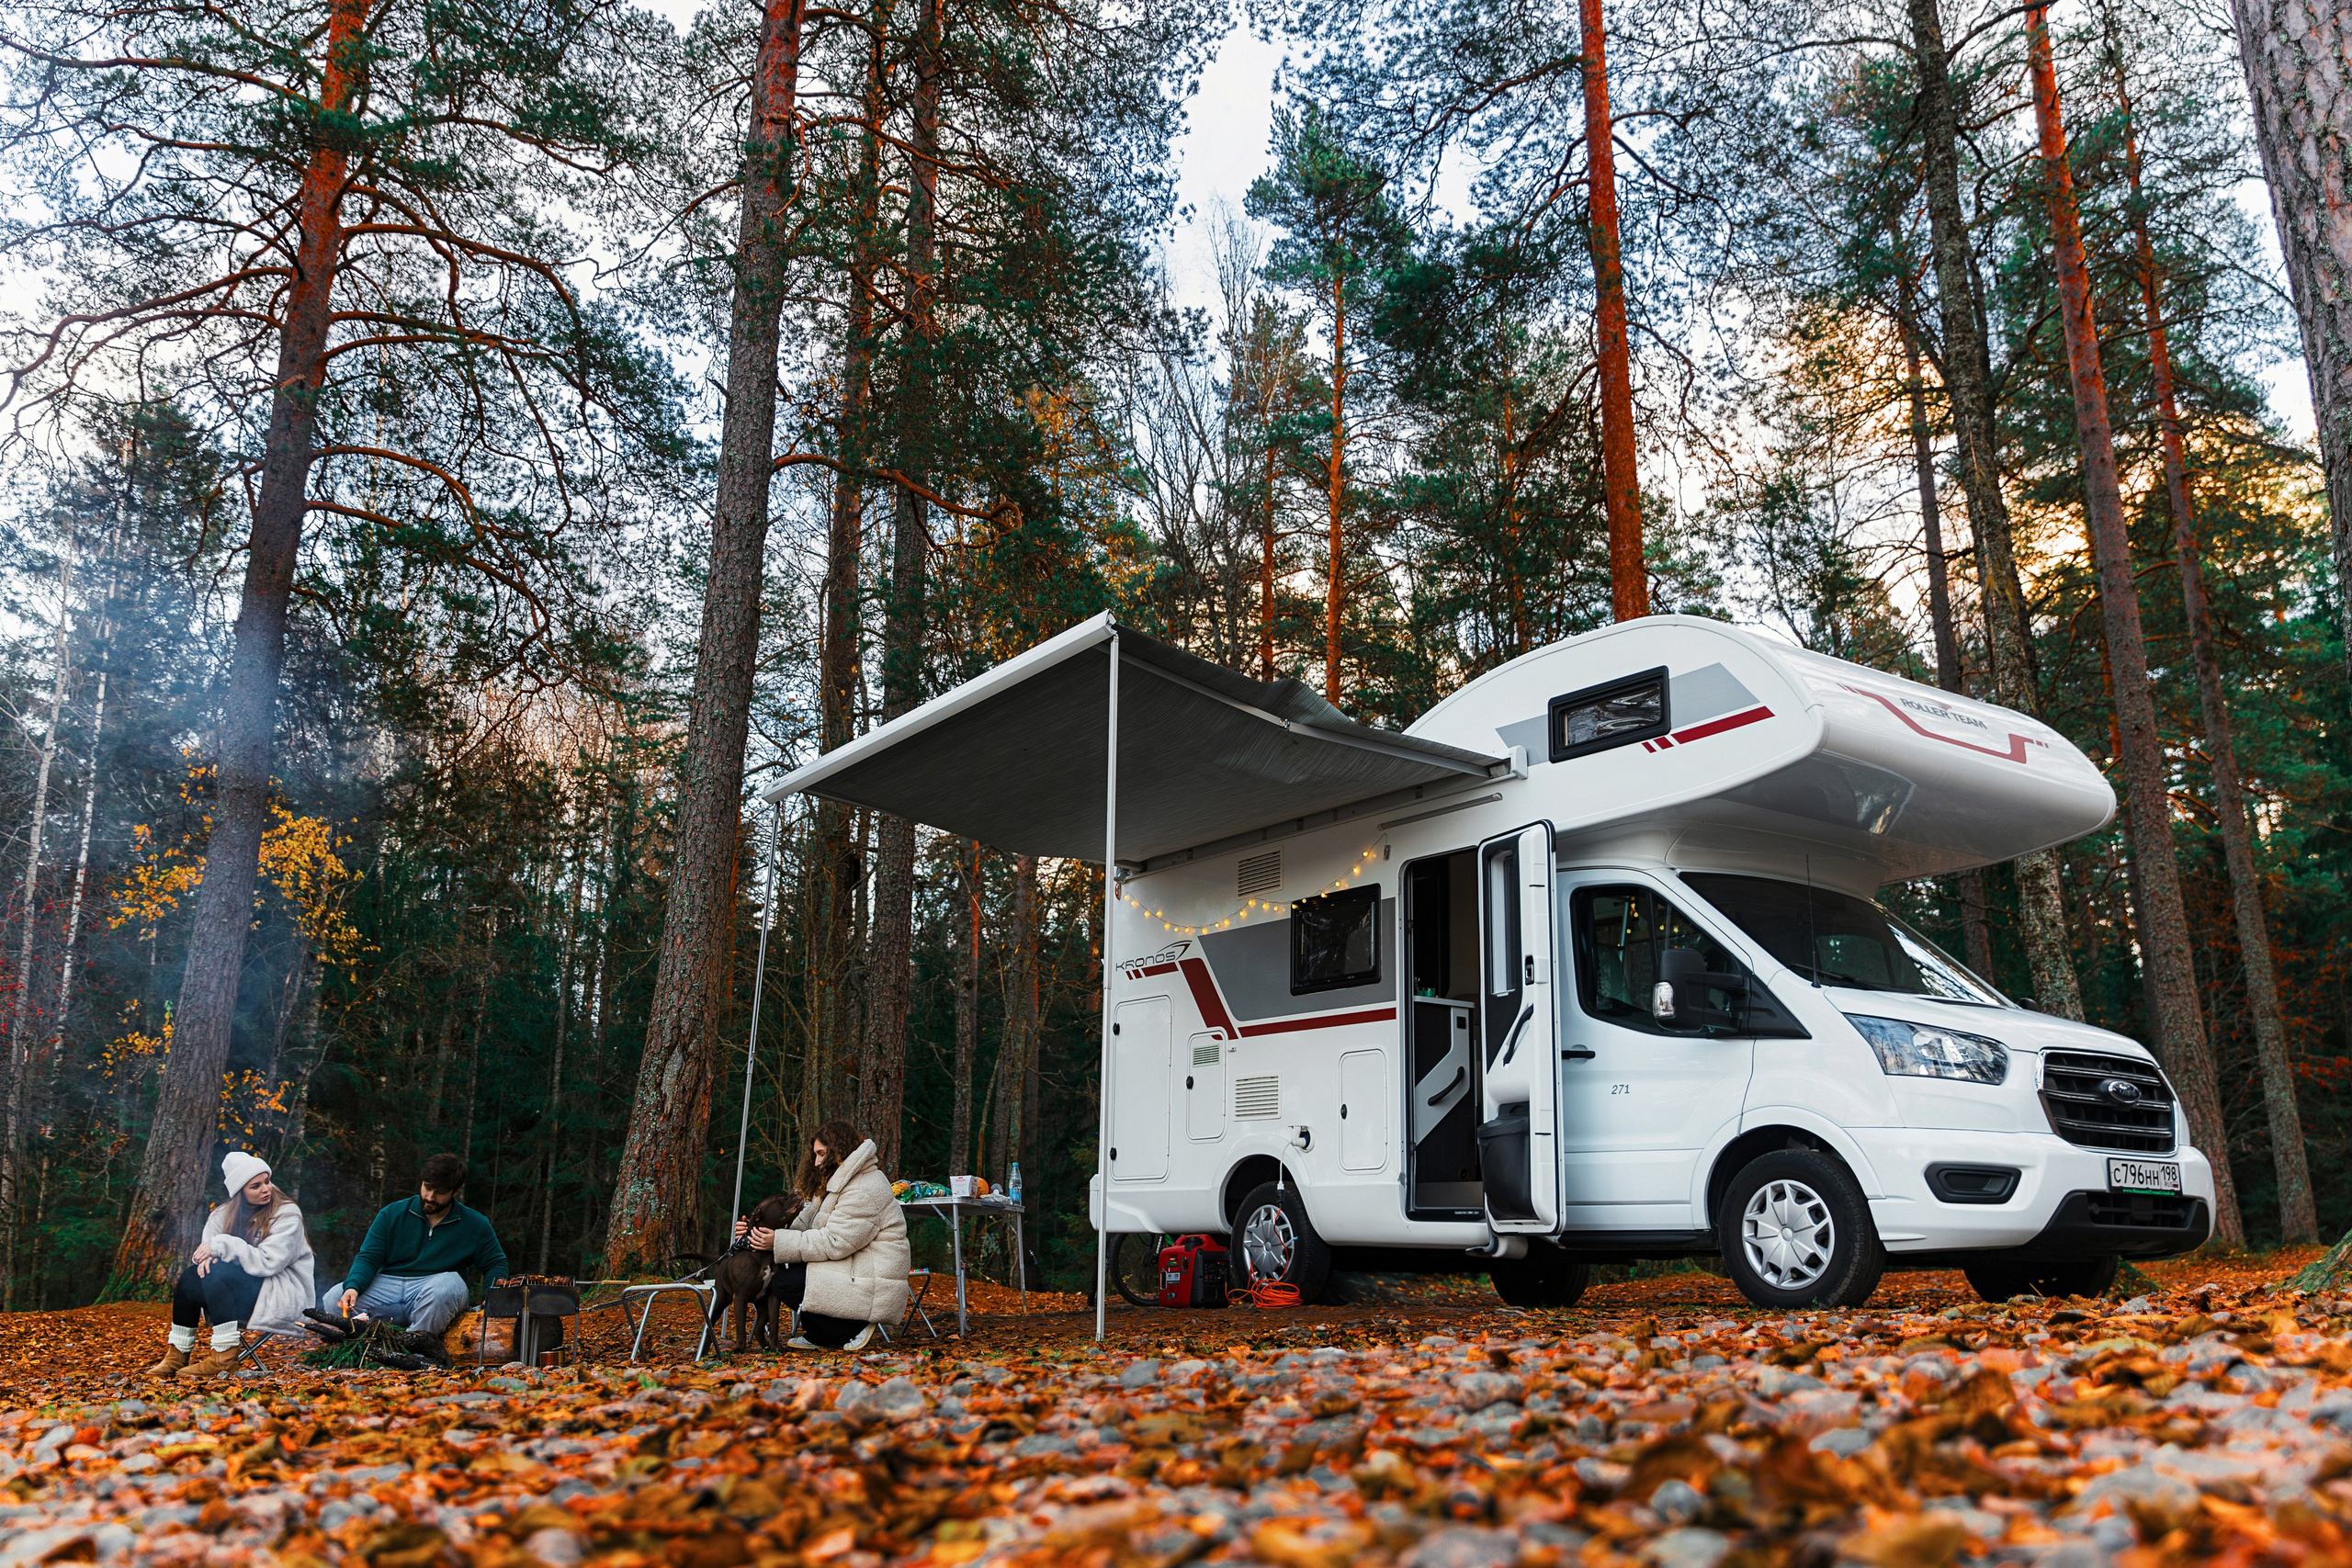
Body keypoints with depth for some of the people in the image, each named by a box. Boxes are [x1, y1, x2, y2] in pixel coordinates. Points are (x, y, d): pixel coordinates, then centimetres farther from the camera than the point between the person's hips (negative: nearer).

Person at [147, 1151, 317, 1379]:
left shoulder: (287, 1215, -10)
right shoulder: (226, 1213, 8)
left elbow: (267, 1262, -20)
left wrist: (222, 1245, -22)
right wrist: (205, 1256, -22)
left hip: (284, 1297, -6)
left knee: (219, 1272, -27)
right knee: (191, 1277, -15)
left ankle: (224, 1359, -29)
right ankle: (177, 1355, -8)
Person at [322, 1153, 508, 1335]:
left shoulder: (475, 1224, 8)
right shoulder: (391, 1214, 11)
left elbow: (497, 1264, 14)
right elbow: (368, 1258, 7)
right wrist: (353, 1286, -15)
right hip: (387, 1286, 2)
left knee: (448, 1283, -39)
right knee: (332, 1301, -23)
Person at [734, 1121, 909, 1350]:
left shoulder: (864, 1191, -19)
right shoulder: (837, 1181, 16)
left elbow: (834, 1243, -23)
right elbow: (804, 1222, 10)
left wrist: (779, 1242, -22)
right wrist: (758, 1228, -3)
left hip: (872, 1287, -11)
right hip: (851, 1269, 11)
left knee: (784, 1283, -17)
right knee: (783, 1269, 5)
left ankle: (853, 1330, -8)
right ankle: (819, 1336, 6)